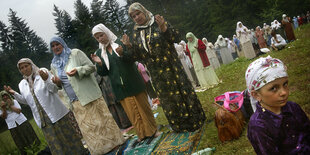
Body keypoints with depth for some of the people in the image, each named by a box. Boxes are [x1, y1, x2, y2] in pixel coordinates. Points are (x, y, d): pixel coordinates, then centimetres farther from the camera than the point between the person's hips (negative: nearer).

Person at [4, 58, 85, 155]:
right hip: (43, 119, 4)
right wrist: (14, 93, 8)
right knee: (54, 144, 5)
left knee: (66, 136, 2)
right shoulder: (22, 84, 11)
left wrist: (46, 80, -22)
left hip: (56, 113, -3)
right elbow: (26, 101, 20)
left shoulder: (43, 72, -1)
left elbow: (55, 89, -5)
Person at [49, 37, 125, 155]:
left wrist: (78, 71, -22)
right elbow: (59, 84, 22)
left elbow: (92, 67, -5)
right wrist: (57, 83, -1)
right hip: (75, 102, 5)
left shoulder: (75, 53, -1)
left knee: (98, 119, -1)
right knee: (86, 126, 7)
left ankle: (112, 142, 14)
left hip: (89, 95, -5)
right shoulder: (54, 65, 14)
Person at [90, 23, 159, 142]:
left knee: (143, 106, 4)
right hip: (120, 87, 2)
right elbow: (103, 73, 7)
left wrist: (123, 52, -26)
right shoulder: (99, 53, 8)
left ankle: (153, 129, 18)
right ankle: (142, 133, 17)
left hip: (133, 82, -2)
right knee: (131, 111, 5)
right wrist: (99, 63, -14)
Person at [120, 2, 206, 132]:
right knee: (167, 99, 9)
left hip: (171, 66, -3)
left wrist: (164, 28, -23)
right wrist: (129, 47, -10)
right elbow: (138, 55, 6)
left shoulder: (158, 22, -2)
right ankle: (180, 126, 25)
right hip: (156, 73, 3)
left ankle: (195, 120, 21)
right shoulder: (136, 32, 6)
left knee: (183, 91, 2)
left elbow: (176, 38, -8)